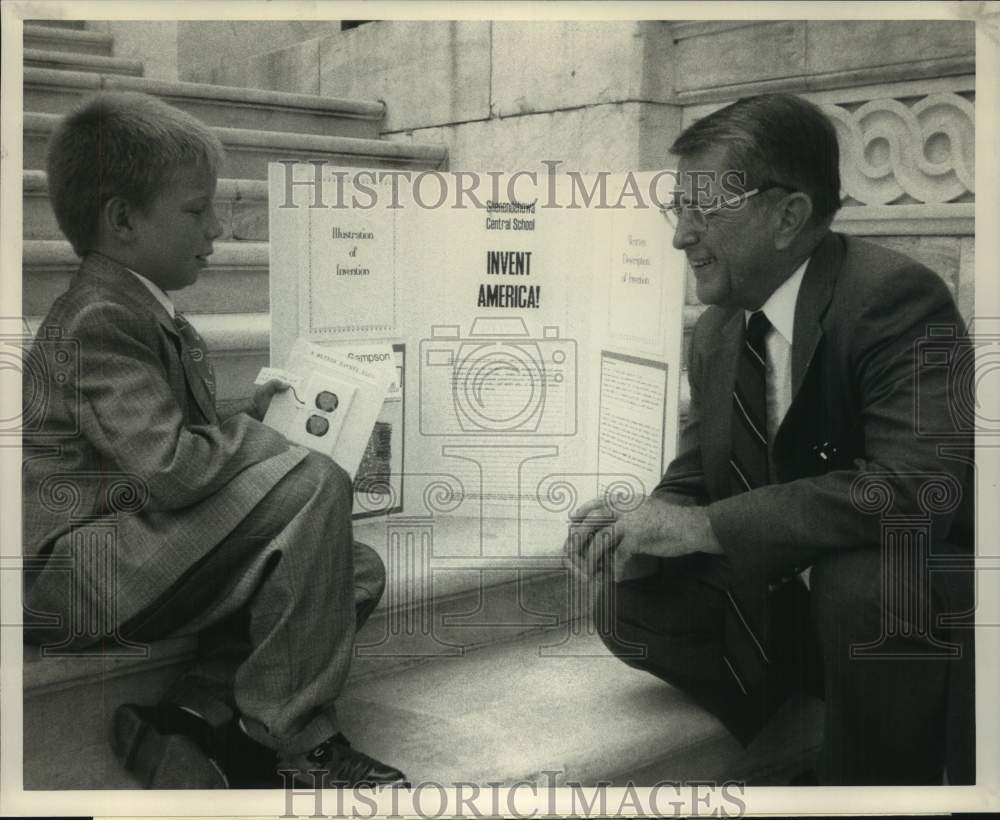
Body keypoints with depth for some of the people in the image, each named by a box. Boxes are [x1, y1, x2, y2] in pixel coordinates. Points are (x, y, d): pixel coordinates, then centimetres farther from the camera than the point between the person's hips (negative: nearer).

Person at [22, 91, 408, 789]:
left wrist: (243, 416, 8)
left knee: (357, 572, -2)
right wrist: (252, 436, -10)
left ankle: (195, 719, -8)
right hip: (80, 569, -10)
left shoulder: (145, 312, 16)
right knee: (315, 481, -25)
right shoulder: (99, 319, -17)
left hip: (138, 549, 10)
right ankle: (293, 740, -16)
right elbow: (171, 471, -27)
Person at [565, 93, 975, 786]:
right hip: (787, 602, 7)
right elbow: (695, 481, 8)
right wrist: (638, 530, -17)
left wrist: (703, 527, -32)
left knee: (865, 579, -36)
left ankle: (874, 775, -9)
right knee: (629, 608, -9)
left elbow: (922, 483, -33)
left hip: (922, 601, -6)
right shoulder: (716, 332, 2)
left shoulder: (894, 297, -21)